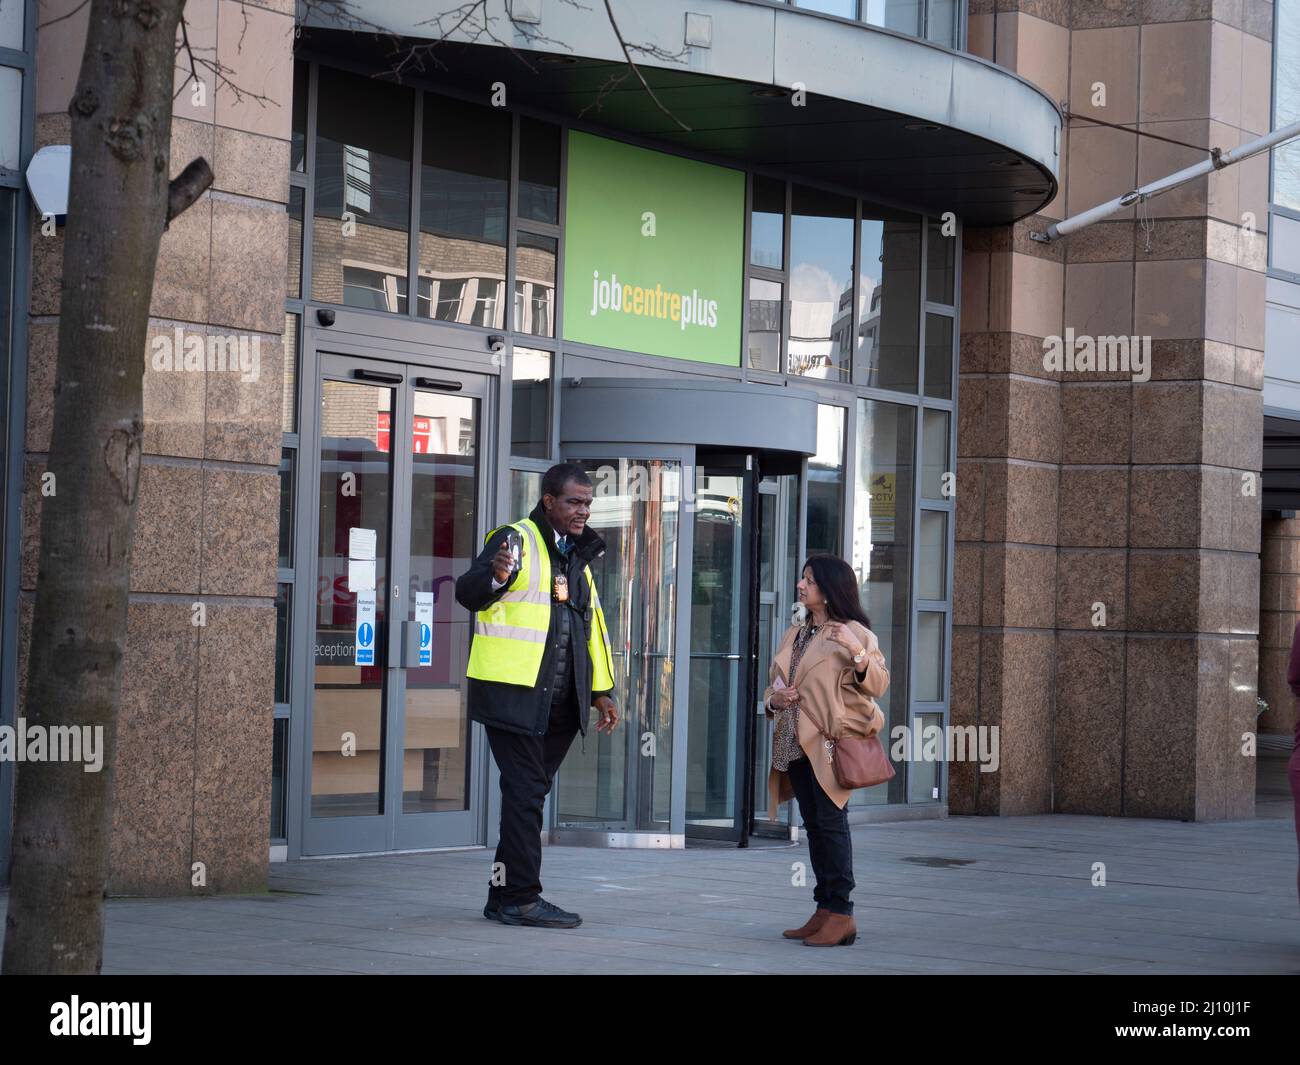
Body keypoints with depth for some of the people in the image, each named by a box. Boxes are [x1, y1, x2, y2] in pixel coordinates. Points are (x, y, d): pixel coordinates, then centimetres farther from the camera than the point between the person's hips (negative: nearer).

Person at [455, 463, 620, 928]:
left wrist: (600, 691, 22)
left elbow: (588, 625, 25)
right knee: (525, 793, -8)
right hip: (514, 693, -8)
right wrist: (494, 576, -38)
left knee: (530, 794, 10)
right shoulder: (517, 540, -6)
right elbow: (467, 593, -16)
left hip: (559, 700, 8)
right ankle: (521, 897, -5)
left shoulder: (578, 555, 19)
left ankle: (505, 895, 16)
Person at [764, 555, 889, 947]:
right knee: (814, 825, 9)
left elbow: (879, 684, -13)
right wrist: (774, 699, 2)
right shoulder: (794, 635, 19)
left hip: (832, 742, -8)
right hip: (796, 744, 8)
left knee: (831, 822, -12)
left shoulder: (854, 633, -4)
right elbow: (774, 685, 25)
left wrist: (858, 653, -30)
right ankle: (824, 911, 13)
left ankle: (841, 915, -11)